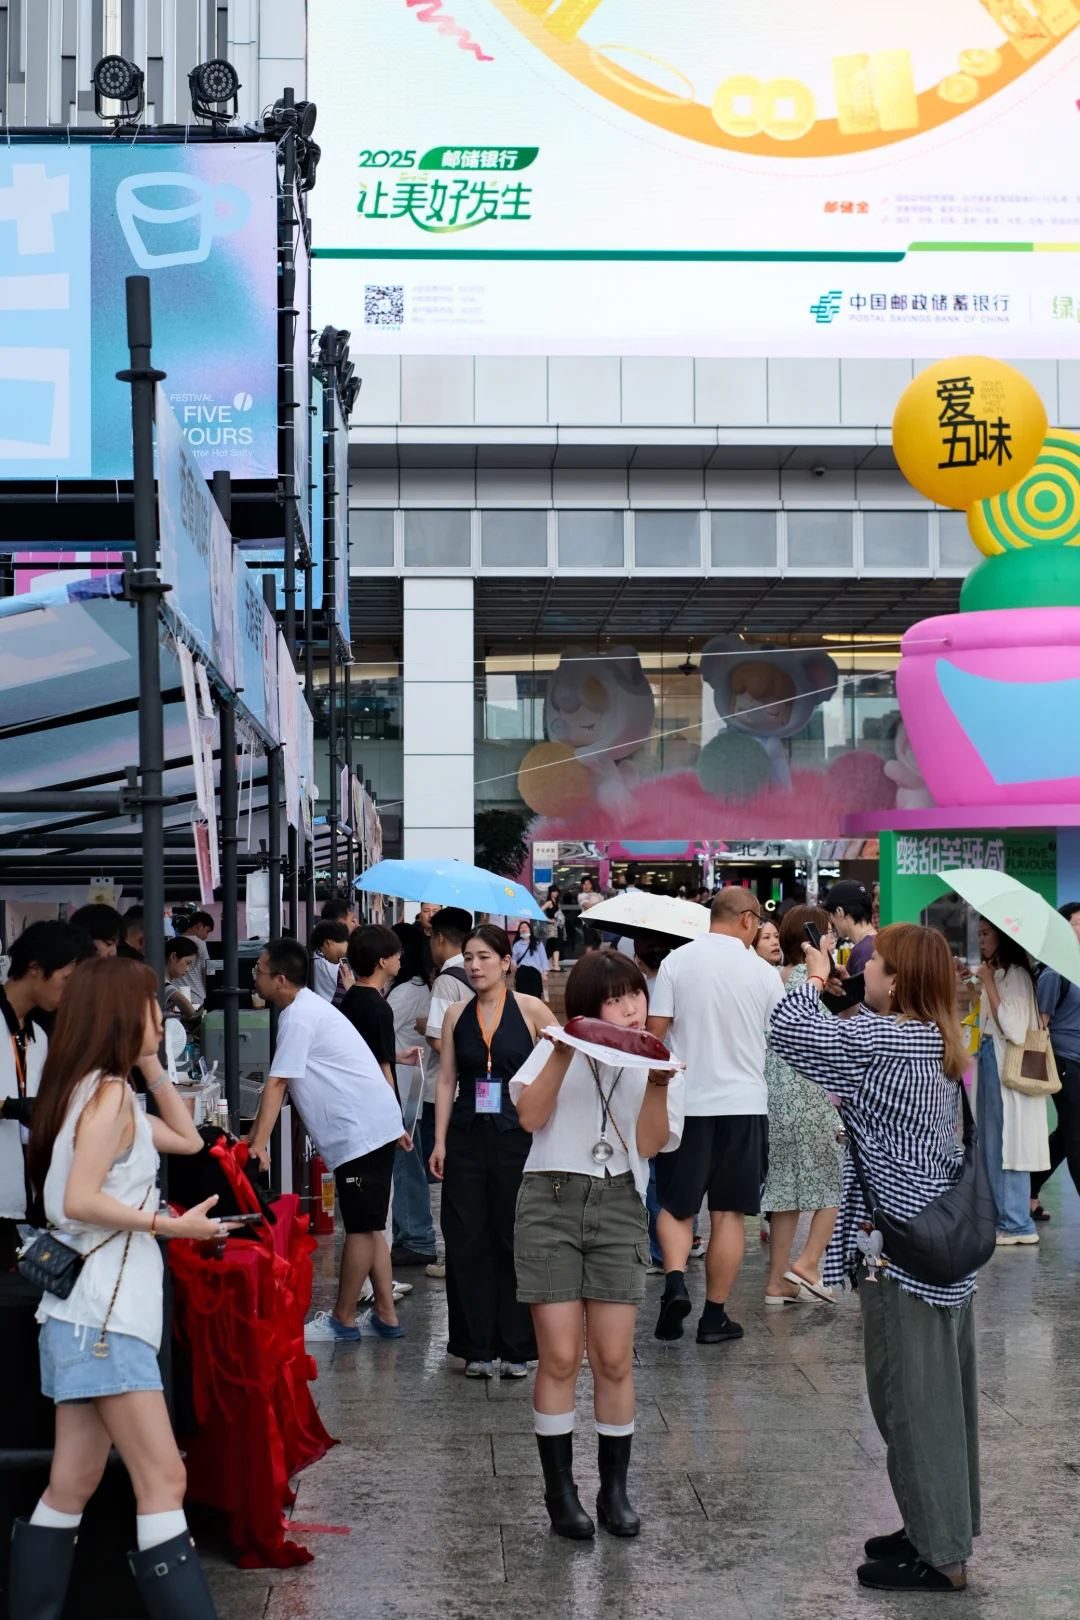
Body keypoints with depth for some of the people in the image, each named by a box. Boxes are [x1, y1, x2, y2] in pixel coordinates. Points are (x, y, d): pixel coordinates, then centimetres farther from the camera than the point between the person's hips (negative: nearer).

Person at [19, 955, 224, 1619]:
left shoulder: (107, 1092, 17)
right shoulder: (108, 1093, -12)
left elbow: (187, 1139, 25)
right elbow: (81, 1199, -21)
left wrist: (153, 1065, 19)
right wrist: (171, 1226, -17)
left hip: (89, 1313, 10)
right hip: (103, 1314, -10)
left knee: (73, 1487, 8)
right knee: (163, 1480, -13)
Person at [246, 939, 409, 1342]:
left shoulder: (298, 1017, -15)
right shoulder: (307, 1008, 18)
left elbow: (277, 1084, -19)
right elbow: (282, 1084, 22)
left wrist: (258, 1144, -20)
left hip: (360, 1131, -10)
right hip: (374, 1126, 10)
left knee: (360, 1228, -2)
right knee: (366, 1227, 14)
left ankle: (342, 1321, 4)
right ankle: (386, 1317, 18)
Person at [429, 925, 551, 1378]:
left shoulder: (530, 1010, -1)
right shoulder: (455, 1016, 8)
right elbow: (446, 1081, 8)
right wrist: (440, 1141, 3)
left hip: (517, 1136, -3)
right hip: (467, 1138, 3)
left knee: (516, 1239, 2)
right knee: (467, 1242, 3)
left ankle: (515, 1347, 11)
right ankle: (475, 1346, 12)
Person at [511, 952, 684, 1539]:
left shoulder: (656, 1062, 11)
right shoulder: (559, 1049, 7)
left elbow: (649, 1143, -1)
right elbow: (529, 1116, -8)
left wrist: (657, 1085, -15)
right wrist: (563, 1055, -15)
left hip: (619, 1208, 2)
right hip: (551, 1203, -2)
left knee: (613, 1358, 1)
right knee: (560, 1356, -4)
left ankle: (614, 1490, 14)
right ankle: (560, 1493, 7)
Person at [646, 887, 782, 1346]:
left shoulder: (677, 961, -5)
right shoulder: (763, 972, -1)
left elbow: (655, 1030, -5)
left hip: (686, 1101, 0)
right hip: (744, 1101, 0)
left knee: (675, 1205, 12)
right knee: (730, 1213, 8)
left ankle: (675, 1280, -12)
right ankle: (715, 1315, 11)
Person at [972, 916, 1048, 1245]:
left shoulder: (1016, 975, -12)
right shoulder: (997, 974, 15)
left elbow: (1012, 1027, -21)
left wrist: (988, 983, -17)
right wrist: (979, 987, 6)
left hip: (1006, 1068, -9)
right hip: (990, 1062, 9)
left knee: (1004, 1144, -6)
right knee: (992, 1146, 10)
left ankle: (1017, 1224, -1)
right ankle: (1001, 1217, 15)